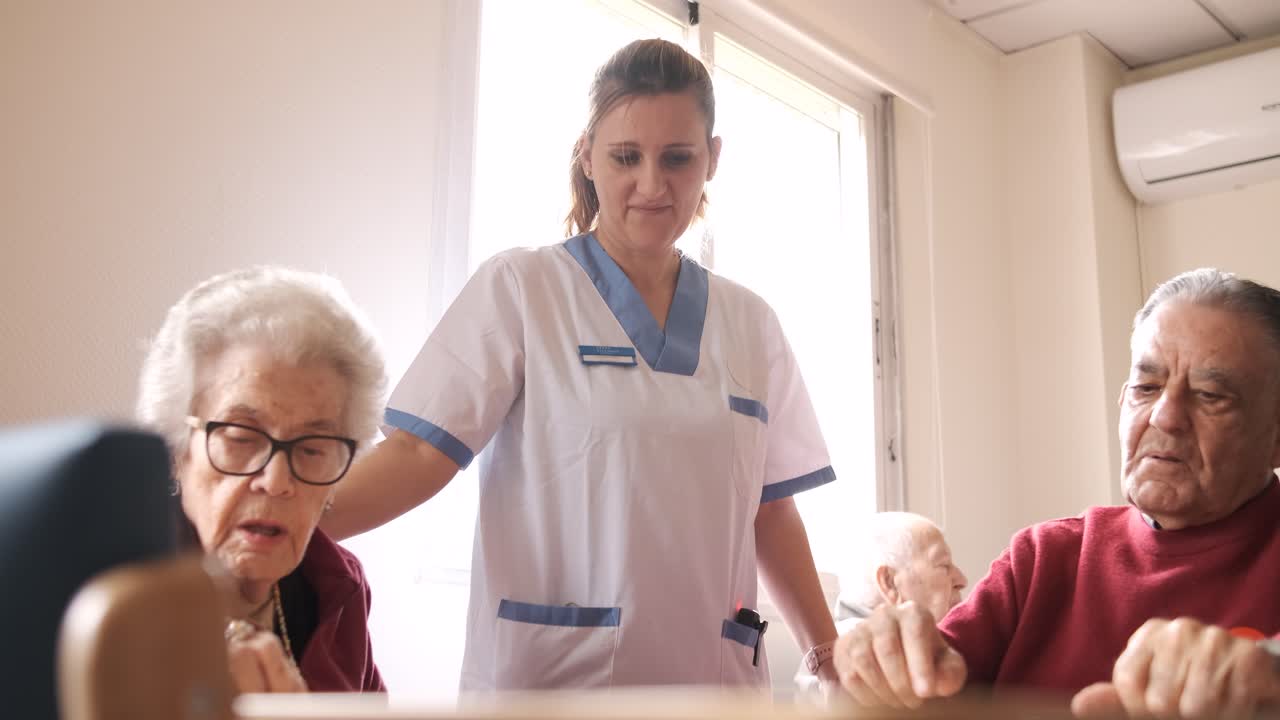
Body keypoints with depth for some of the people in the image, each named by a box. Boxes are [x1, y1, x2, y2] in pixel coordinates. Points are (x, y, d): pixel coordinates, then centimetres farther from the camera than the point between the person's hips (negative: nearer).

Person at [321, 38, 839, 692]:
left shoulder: (750, 325, 8)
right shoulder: (518, 288, -4)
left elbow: (771, 513, 10)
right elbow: (418, 450, -11)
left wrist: (829, 657, 8)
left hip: (711, 674, 4)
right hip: (551, 671, -4)